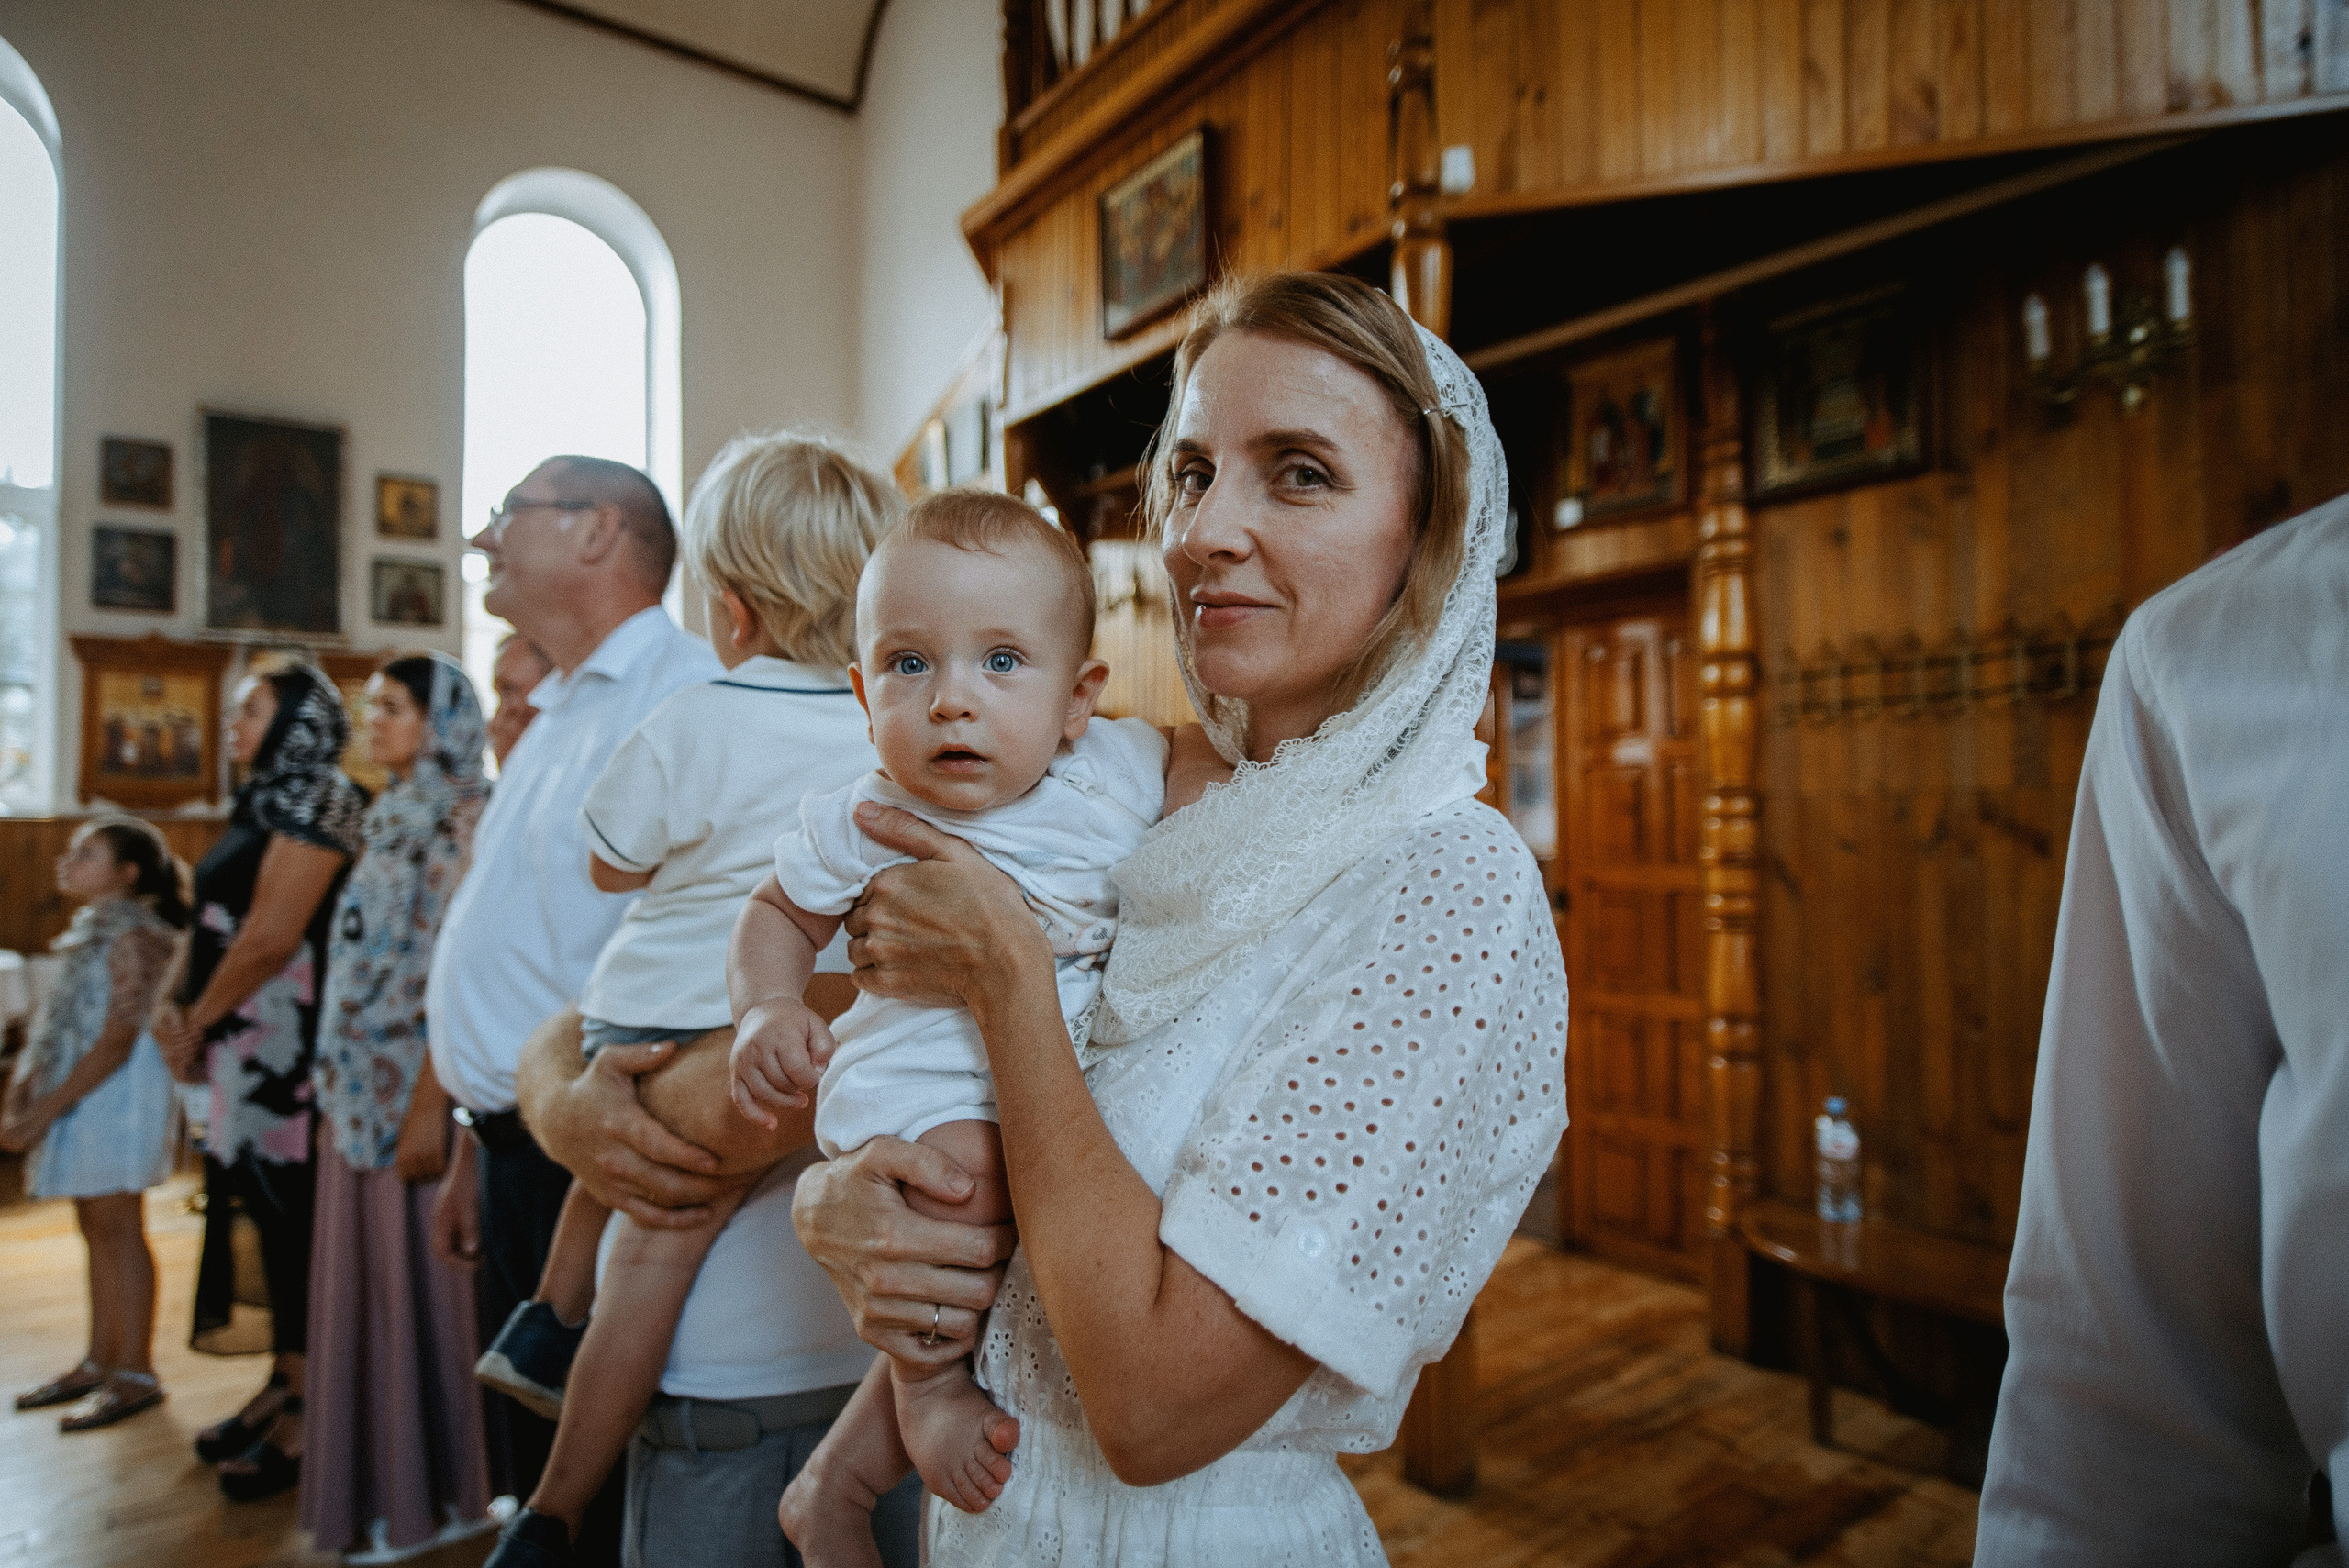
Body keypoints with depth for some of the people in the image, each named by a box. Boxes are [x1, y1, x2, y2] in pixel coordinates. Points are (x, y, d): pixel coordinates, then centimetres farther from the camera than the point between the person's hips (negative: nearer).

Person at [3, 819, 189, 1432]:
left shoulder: (134, 936, -14)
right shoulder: (93, 930, 14)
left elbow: (116, 1042, -18)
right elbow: (58, 1028, 14)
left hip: (118, 1091, -9)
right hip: (82, 1093, 9)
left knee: (117, 1227, -4)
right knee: (95, 1229, 13)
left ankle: (135, 1374, 4)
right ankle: (99, 1362, 23)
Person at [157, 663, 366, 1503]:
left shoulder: (316, 795, -11)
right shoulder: (266, 802, 19)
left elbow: (272, 935, -17)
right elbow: (212, 921, 18)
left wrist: (198, 1022, -6)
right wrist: (176, 1006, 4)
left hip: (290, 1040, -9)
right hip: (249, 1044, 9)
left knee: (294, 1210, -3)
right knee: (270, 1211, 14)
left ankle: (307, 1417, 8)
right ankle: (286, 1384, 26)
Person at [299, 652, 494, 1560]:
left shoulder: (460, 819, -12)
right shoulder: (394, 818, 14)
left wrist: (430, 1107, -21)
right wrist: (336, 1077, 15)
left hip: (414, 1087, -8)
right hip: (362, 1084, 9)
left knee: (416, 1276, 1)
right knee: (366, 1274, 15)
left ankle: (438, 1492, 17)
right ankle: (379, 1484, 29)